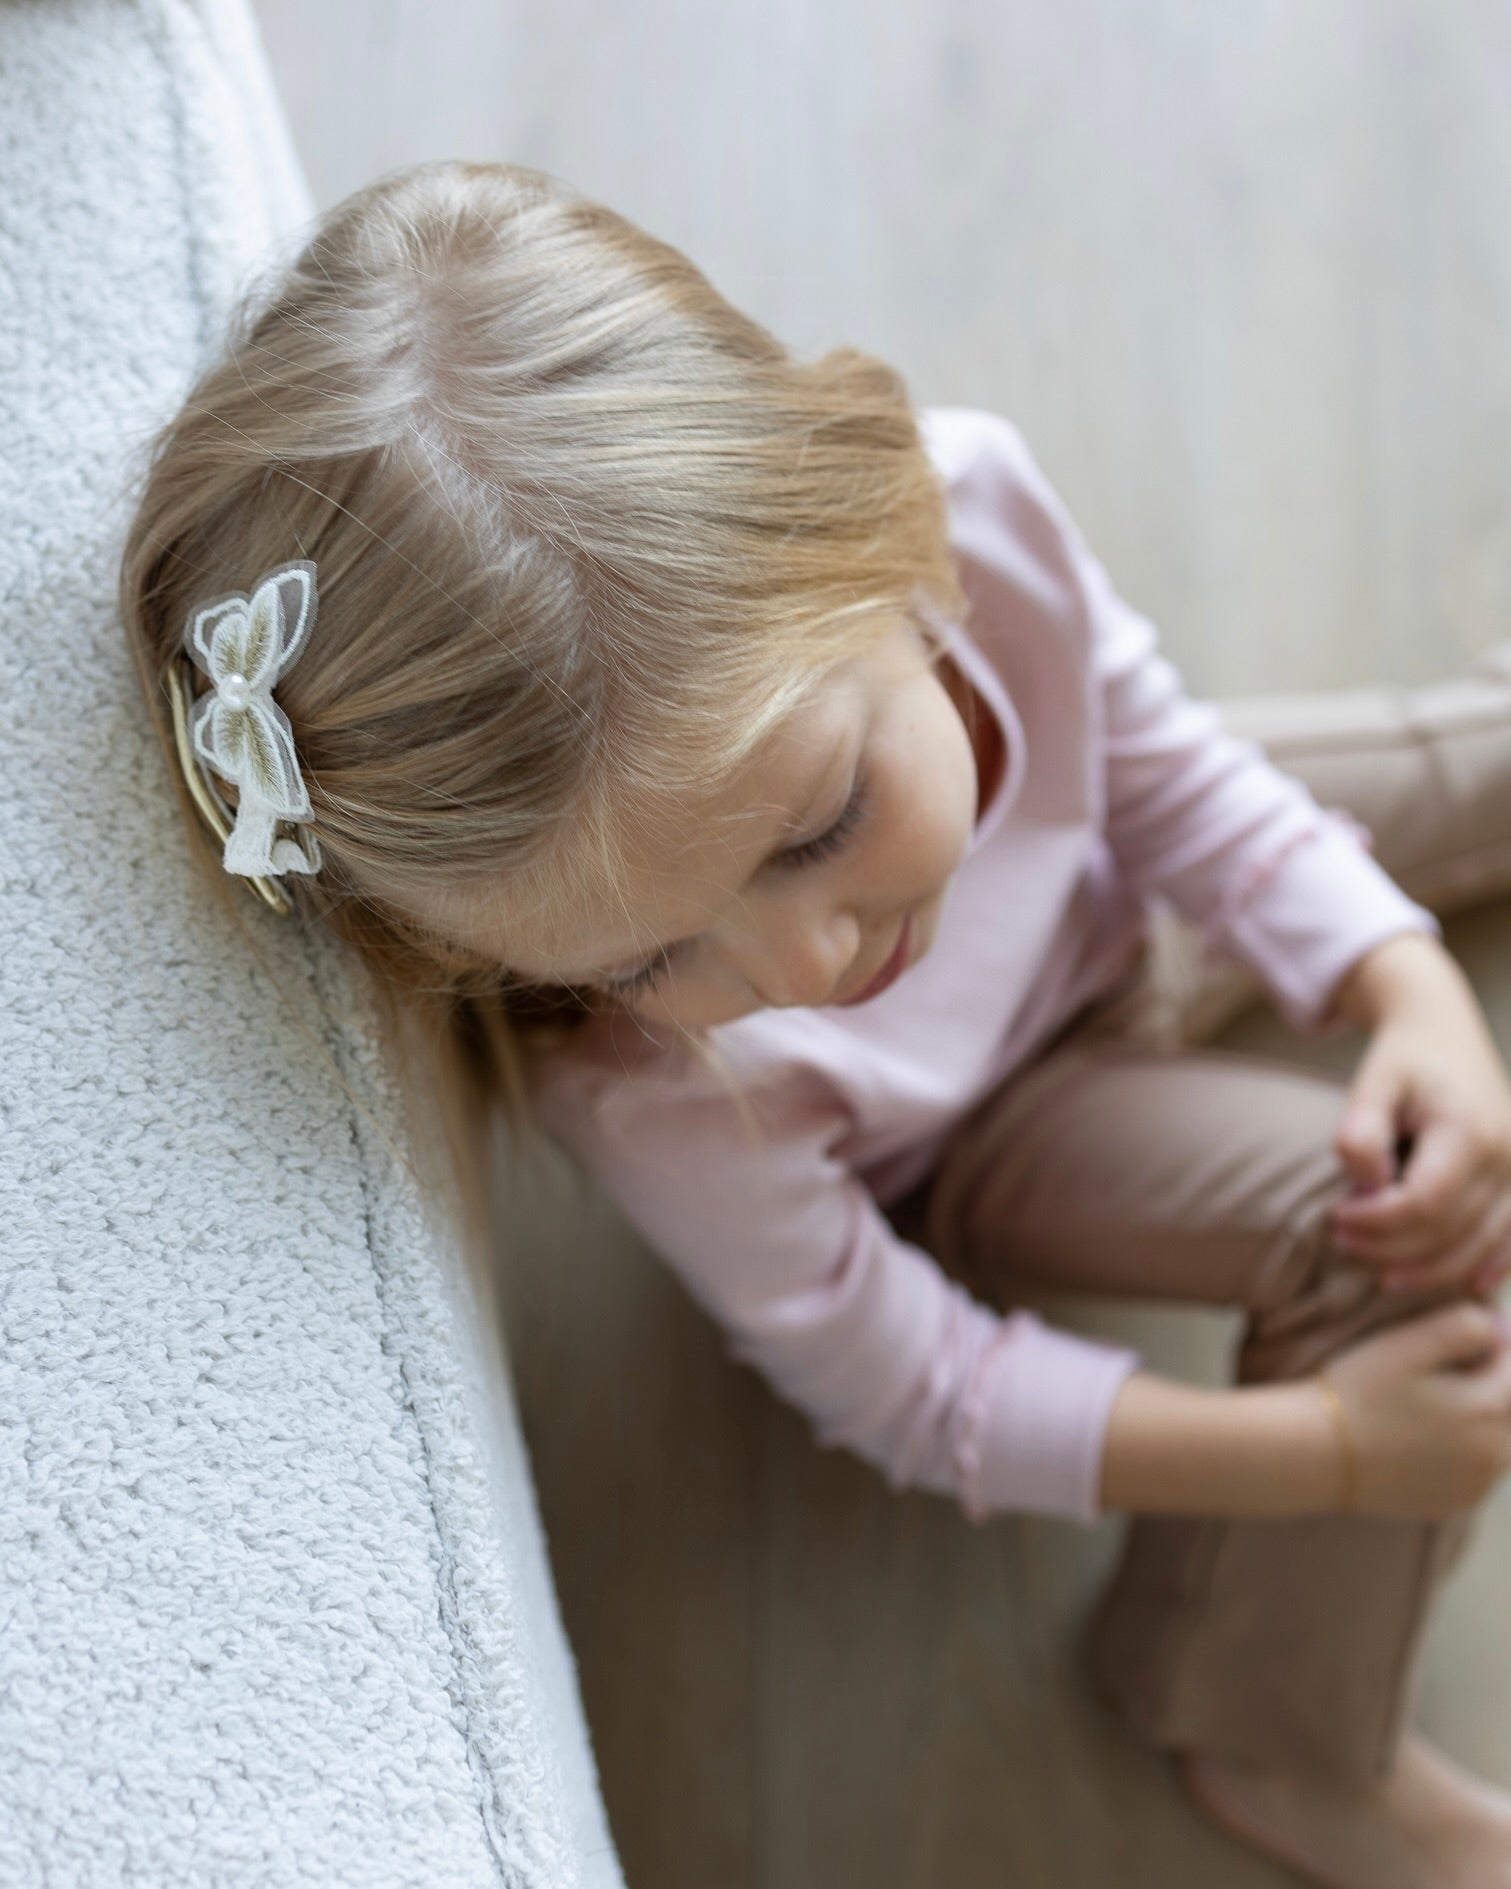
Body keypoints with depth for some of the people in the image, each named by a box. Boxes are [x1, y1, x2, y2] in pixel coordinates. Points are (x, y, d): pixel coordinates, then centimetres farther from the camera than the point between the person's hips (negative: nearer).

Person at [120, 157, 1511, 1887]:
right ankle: (1292, 1749, 1)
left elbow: (1155, 755, -15)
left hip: (1120, 887, 5)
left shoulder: (969, 491, -37)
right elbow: (910, 1397, -25)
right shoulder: (649, 1092, -41)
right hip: (966, 1148, -4)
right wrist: (1330, 1449, -27)